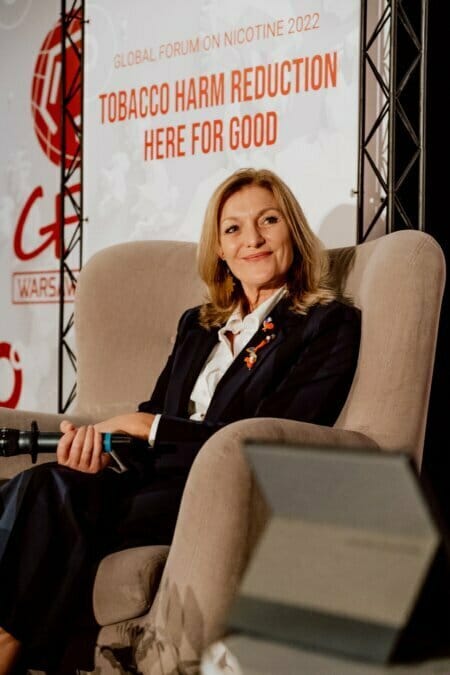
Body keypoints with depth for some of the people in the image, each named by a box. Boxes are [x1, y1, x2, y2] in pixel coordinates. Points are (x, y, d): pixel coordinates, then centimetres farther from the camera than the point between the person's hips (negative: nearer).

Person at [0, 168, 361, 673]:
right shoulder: (197, 325, 25)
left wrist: (149, 427, -7)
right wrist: (98, 439, -7)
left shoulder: (330, 325, 4)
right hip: (161, 481, 6)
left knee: (44, 495, -30)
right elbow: (152, 414, 17)